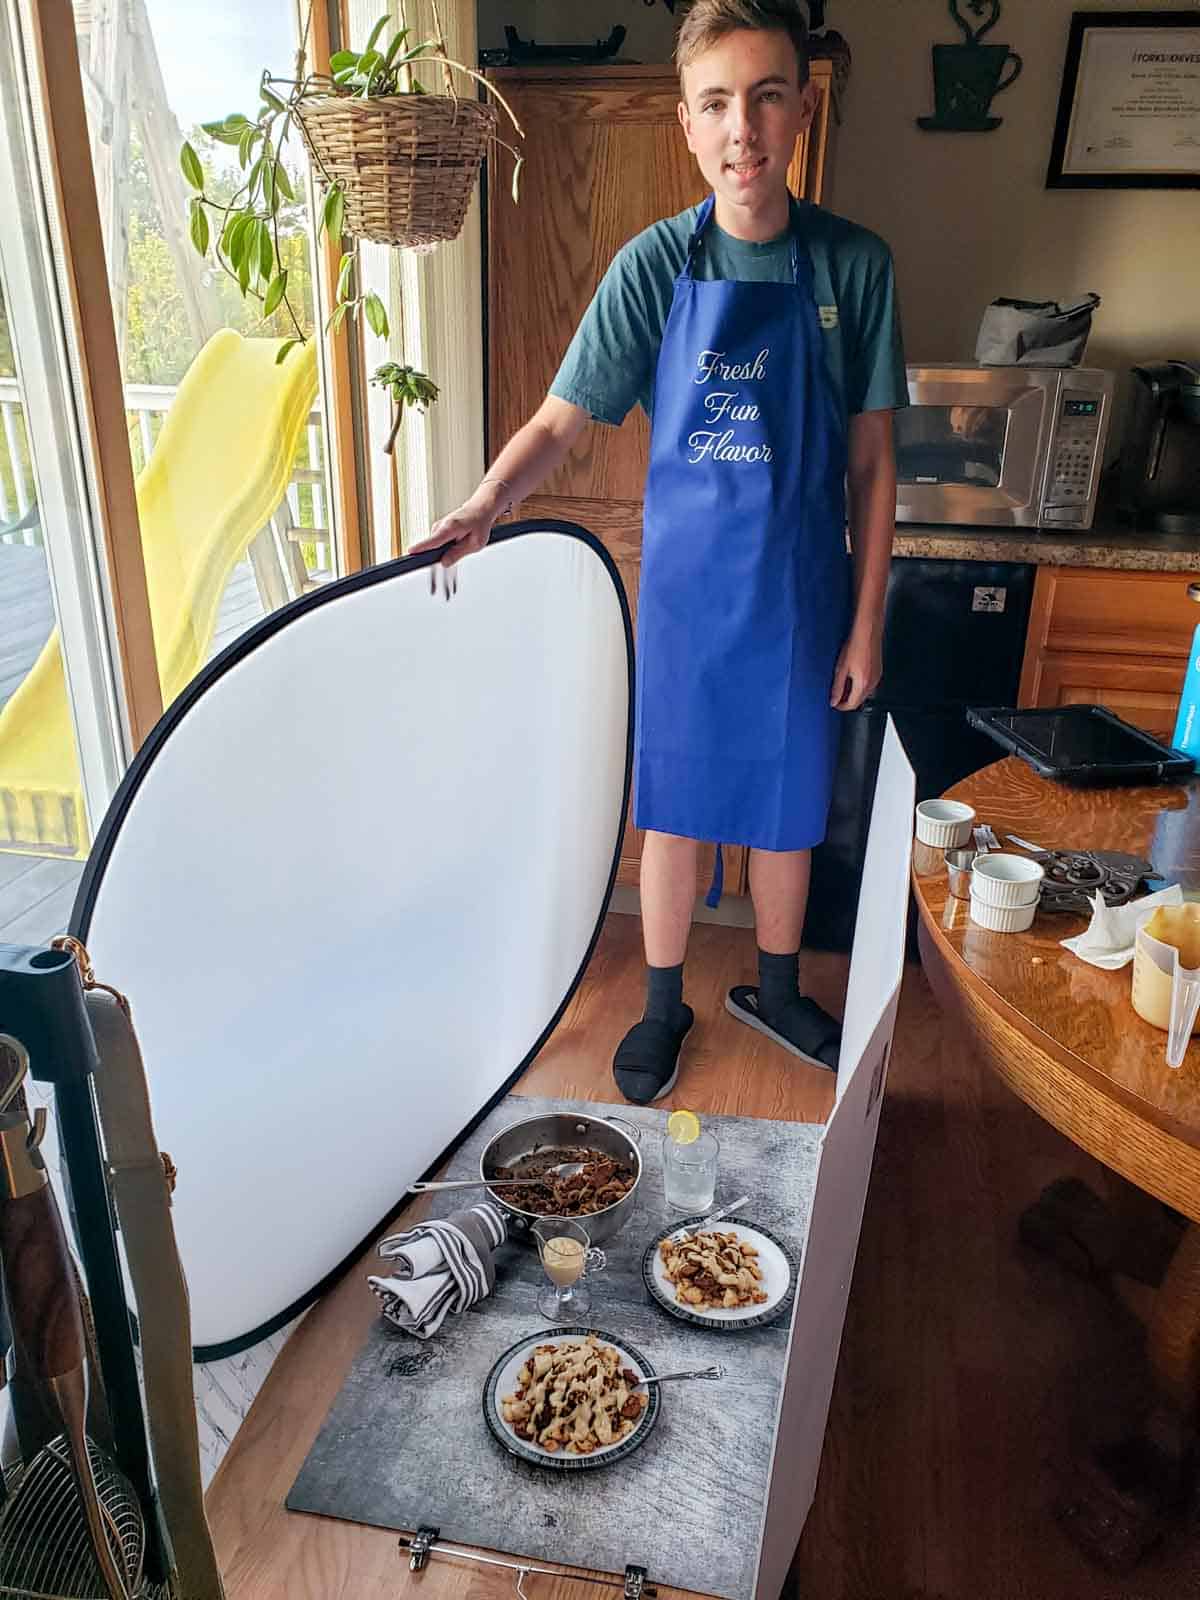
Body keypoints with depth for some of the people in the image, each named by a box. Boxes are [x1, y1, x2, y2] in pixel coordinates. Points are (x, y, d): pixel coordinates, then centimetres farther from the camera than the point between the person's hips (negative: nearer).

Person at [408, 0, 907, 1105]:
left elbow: (870, 463, -1)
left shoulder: (853, 265, -4)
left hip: (804, 598, 1)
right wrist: (485, 507, -29)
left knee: (789, 807, 14)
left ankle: (775, 991, 39)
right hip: (686, 596, -1)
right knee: (675, 809, 11)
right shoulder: (654, 265, -6)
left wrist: (866, 621, -2)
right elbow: (560, 422, -9)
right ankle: (665, 1007, 33)